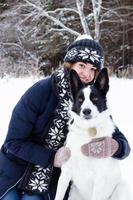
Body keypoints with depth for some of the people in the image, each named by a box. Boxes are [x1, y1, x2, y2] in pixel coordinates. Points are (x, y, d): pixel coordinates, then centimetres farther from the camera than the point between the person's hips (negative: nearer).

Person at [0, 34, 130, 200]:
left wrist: (114, 146, -33)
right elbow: (14, 142, -14)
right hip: (14, 175, -1)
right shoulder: (40, 91, -17)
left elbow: (123, 143, -9)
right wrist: (52, 157, -25)